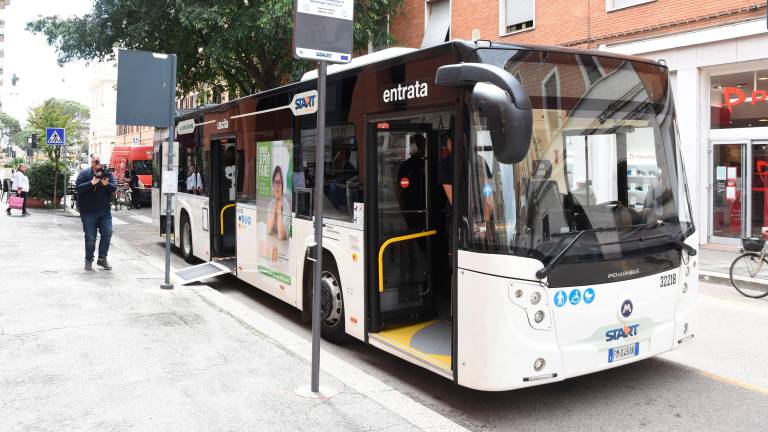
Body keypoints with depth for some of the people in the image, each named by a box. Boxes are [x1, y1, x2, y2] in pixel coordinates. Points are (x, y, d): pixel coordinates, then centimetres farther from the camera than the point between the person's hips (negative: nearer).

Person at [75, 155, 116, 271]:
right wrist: (92, 183, -26)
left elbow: (114, 188, -6)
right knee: (90, 237, 0)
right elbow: (78, 187, -14)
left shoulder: (108, 174, 5)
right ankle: (89, 260, 17)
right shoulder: (84, 173, -2)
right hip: (88, 211, -3)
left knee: (107, 233, -3)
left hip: (105, 211, 3)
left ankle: (102, 258, 12)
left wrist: (106, 184, -26)